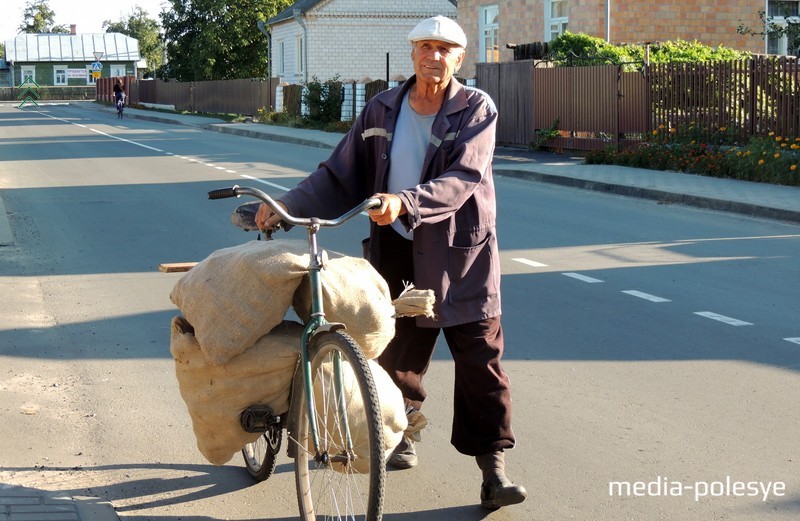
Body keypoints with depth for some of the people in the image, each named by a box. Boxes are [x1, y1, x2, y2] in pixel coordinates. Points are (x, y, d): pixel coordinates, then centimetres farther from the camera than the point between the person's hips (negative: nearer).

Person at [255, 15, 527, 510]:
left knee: (480, 354, -4)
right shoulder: (383, 110, 5)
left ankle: (494, 468, 1)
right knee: (399, 350, 10)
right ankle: (402, 436, 33)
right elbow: (340, 174, 7)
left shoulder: (477, 110, -6)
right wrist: (286, 207, -5)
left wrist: (405, 202, -35)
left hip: (461, 251, -3)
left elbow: (461, 181, -20)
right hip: (399, 249, 3)